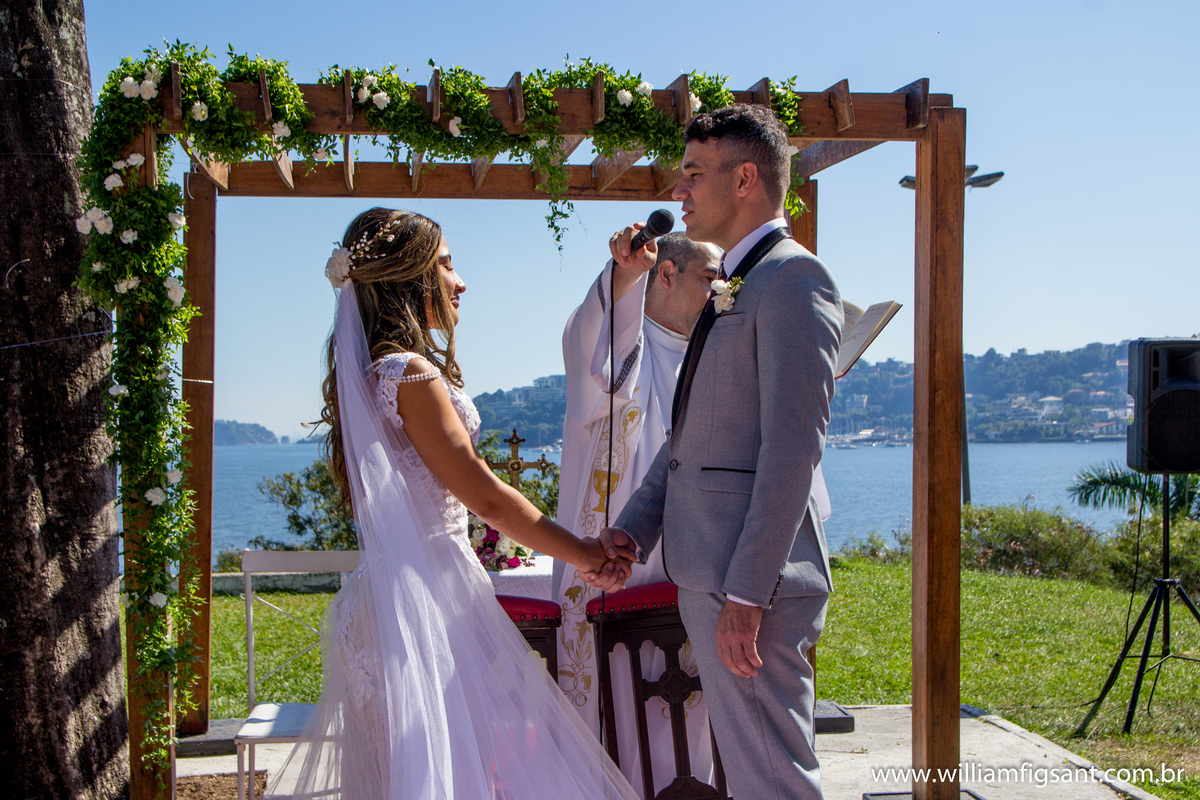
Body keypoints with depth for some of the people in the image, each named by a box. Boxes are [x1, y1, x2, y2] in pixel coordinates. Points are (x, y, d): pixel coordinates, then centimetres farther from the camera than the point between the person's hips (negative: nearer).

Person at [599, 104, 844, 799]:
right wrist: (636, 526, 12)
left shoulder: (795, 278, -12)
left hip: (750, 579, -10)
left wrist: (747, 593, -22)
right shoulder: (734, 290, 20)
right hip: (706, 572, 10)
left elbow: (792, 447, -20)